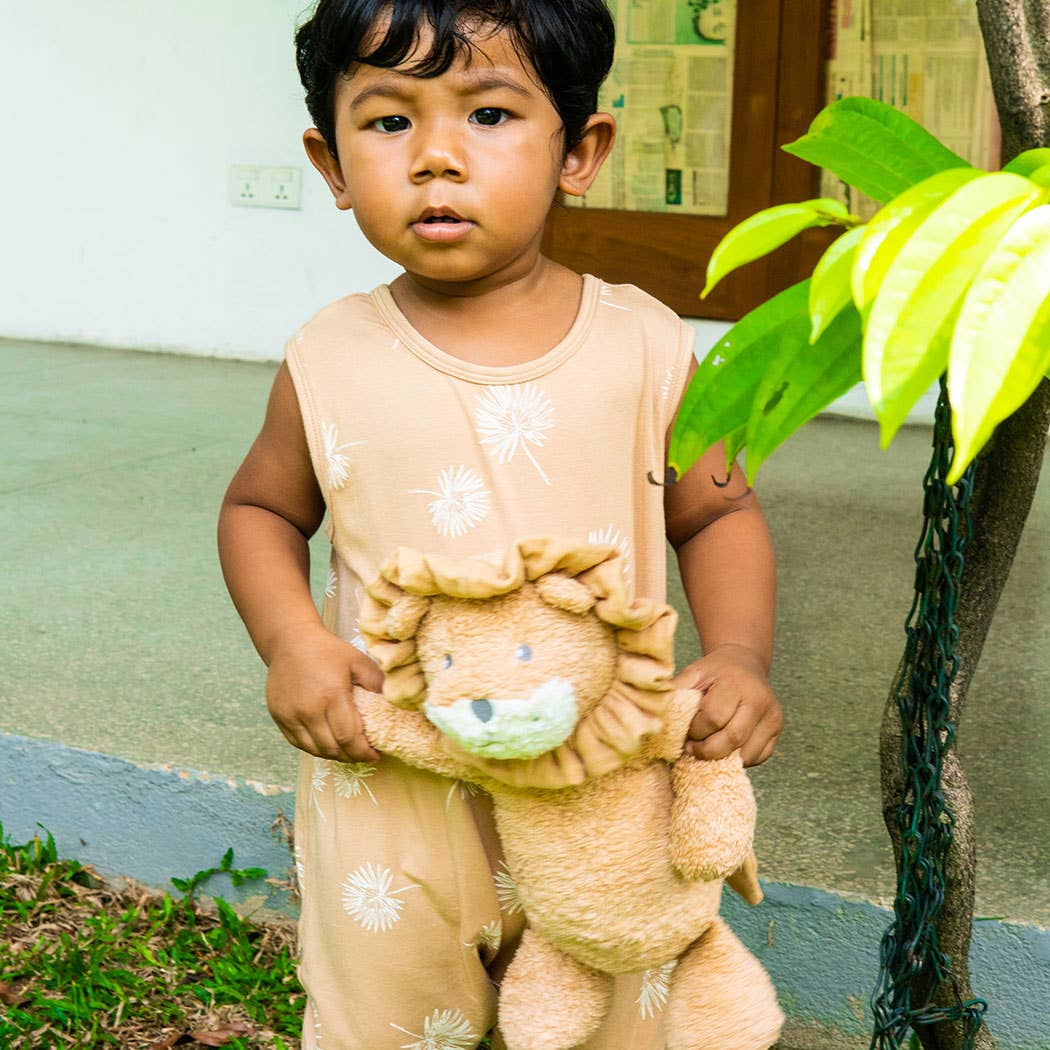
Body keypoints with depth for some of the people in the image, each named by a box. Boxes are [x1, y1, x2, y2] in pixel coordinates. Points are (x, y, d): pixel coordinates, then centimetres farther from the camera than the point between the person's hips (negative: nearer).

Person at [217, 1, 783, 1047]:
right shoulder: (330, 362, -7)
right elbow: (261, 508, 8)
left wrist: (738, 654, -12)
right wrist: (289, 639, -10)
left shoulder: (645, 345, -7)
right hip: (388, 794, 0)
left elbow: (716, 513, 4)